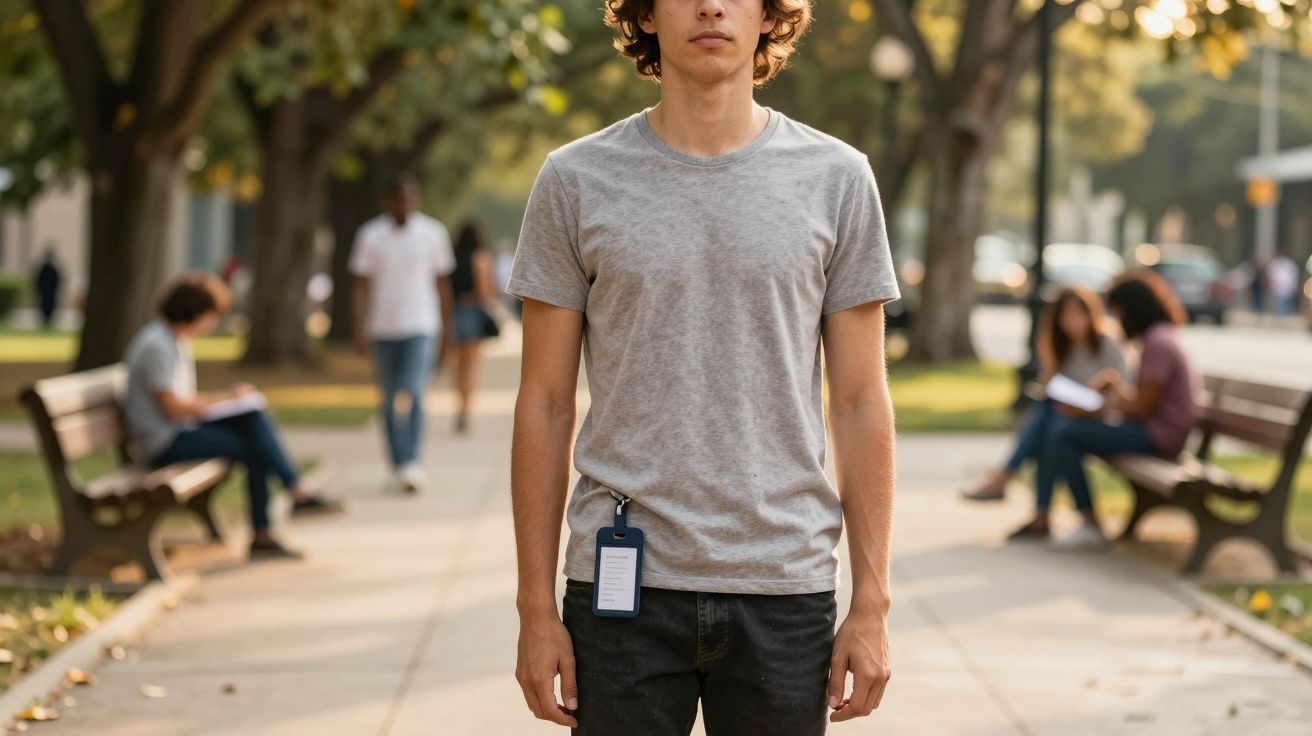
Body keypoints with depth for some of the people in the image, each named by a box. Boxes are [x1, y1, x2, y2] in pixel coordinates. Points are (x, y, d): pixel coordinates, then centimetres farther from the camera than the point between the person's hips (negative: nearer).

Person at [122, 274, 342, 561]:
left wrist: (227, 397, 0)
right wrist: (226, 398, -11)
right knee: (252, 449, -17)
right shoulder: (156, 345, -17)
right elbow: (171, 407, -20)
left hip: (184, 429, 9)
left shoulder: (177, 340, 15)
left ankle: (297, 493, -17)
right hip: (166, 442, -9)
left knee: (255, 419, -9)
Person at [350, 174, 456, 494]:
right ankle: (398, 464, 15)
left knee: (414, 393, -17)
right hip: (383, 329, 2)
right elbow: (361, 286, 3)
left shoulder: (433, 233, 4)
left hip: (421, 327, -2)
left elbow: (442, 283, 11)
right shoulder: (370, 236, 3)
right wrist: (360, 329, -6)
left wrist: (447, 329, 10)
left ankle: (412, 463, -21)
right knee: (388, 400, 6)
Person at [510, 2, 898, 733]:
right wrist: (537, 607, 0)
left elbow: (862, 403, 4)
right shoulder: (577, 180, 2)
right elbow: (545, 405, 4)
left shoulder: (837, 178, 3)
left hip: (784, 591, 0)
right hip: (624, 589, 0)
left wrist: (872, 604, 0)